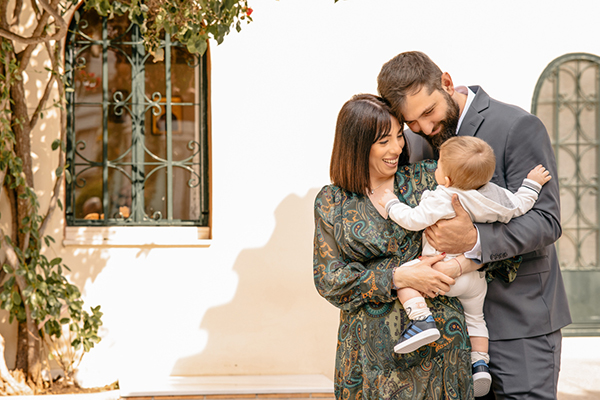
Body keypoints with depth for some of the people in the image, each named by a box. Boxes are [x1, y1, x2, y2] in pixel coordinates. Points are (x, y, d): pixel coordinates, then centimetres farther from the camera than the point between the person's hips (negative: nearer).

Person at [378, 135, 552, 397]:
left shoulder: (441, 200, -20)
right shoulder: (495, 195, -2)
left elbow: (414, 220, -20)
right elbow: (519, 206, 6)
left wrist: (392, 205, -4)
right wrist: (532, 184, 21)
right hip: (478, 277, 7)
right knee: (475, 317, 26)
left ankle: (422, 320, -20)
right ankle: (480, 363, 20)